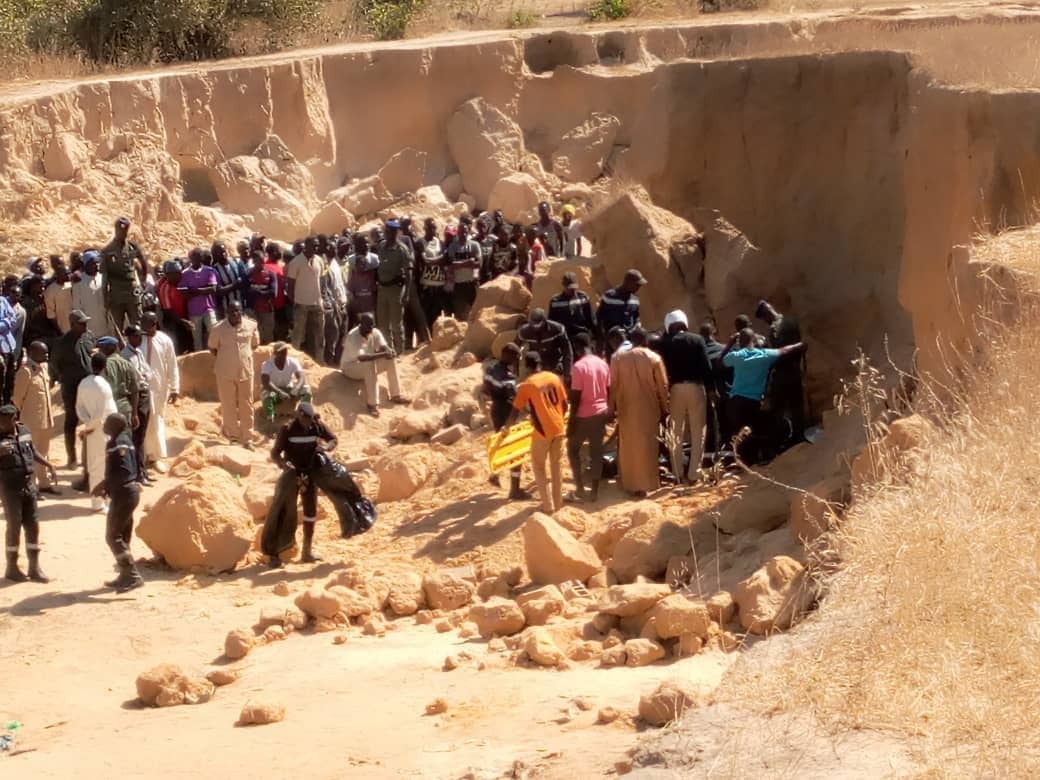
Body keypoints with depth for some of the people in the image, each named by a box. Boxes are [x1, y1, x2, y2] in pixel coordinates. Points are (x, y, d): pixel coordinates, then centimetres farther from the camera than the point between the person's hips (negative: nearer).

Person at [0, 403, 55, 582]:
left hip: (28, 484, 6)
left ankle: (34, 567, 18)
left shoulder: (24, 431, 5)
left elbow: (33, 452, 21)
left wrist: (48, 465, 17)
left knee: (32, 525, 9)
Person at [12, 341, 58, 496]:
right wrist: (19, 420, -9)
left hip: (45, 418, 8)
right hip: (32, 421, -8)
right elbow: (17, 398, -15)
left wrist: (49, 416, 15)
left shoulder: (43, 366, 7)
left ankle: (45, 483, 27)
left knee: (44, 452, 17)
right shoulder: (25, 371, -19)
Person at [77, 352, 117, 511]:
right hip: (104, 429, -6)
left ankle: (96, 501, 18)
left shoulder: (83, 384, 2)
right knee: (105, 466, 2)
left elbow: (79, 407, 3)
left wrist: (88, 423, -4)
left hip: (92, 430, 6)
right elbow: (101, 412, -19)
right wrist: (90, 427, -7)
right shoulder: (103, 385, -18)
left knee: (93, 466, 12)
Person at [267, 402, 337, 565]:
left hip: (310, 474, 4)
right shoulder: (287, 429, -19)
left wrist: (325, 447, -18)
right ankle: (274, 553, -2)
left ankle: (307, 551, 24)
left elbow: (333, 440, 5)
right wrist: (283, 464, -41)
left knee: (311, 511, 11)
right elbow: (275, 453, -20)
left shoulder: (318, 426, -9)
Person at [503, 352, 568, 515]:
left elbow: (515, 411, -7)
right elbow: (564, 404, 9)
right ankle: (558, 502, 24)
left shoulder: (526, 385, -11)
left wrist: (506, 427, 7)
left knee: (539, 467, 9)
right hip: (558, 428, 5)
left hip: (542, 431, -5)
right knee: (556, 465, 19)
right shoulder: (554, 378, 3)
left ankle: (548, 506, 6)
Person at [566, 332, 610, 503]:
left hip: (584, 415, -6)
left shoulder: (579, 366, -16)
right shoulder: (603, 364, 3)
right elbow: (608, 391, 8)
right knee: (596, 452, 10)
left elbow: (576, 397, -17)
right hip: (601, 413, 6)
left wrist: (571, 420, -11)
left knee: (573, 450, 10)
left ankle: (580, 489, 3)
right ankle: (594, 491, 11)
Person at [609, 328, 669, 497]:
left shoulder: (618, 357, -3)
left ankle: (629, 482, 17)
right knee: (646, 445, 6)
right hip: (649, 409, -1)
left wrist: (612, 408, 6)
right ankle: (645, 483, 8)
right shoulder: (654, 358, -6)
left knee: (628, 445, 12)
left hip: (626, 408, 1)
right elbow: (662, 386, -4)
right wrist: (664, 408, 4)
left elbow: (613, 385, 0)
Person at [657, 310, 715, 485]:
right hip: (695, 387, -1)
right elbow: (706, 365, -6)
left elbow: (661, 368, -1)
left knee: (676, 434, 9)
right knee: (697, 433, 5)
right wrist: (711, 388, 1)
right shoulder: (697, 339, -2)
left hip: (674, 389, 1)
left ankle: (679, 474, 7)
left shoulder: (664, 343, 1)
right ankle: (692, 474, 1)